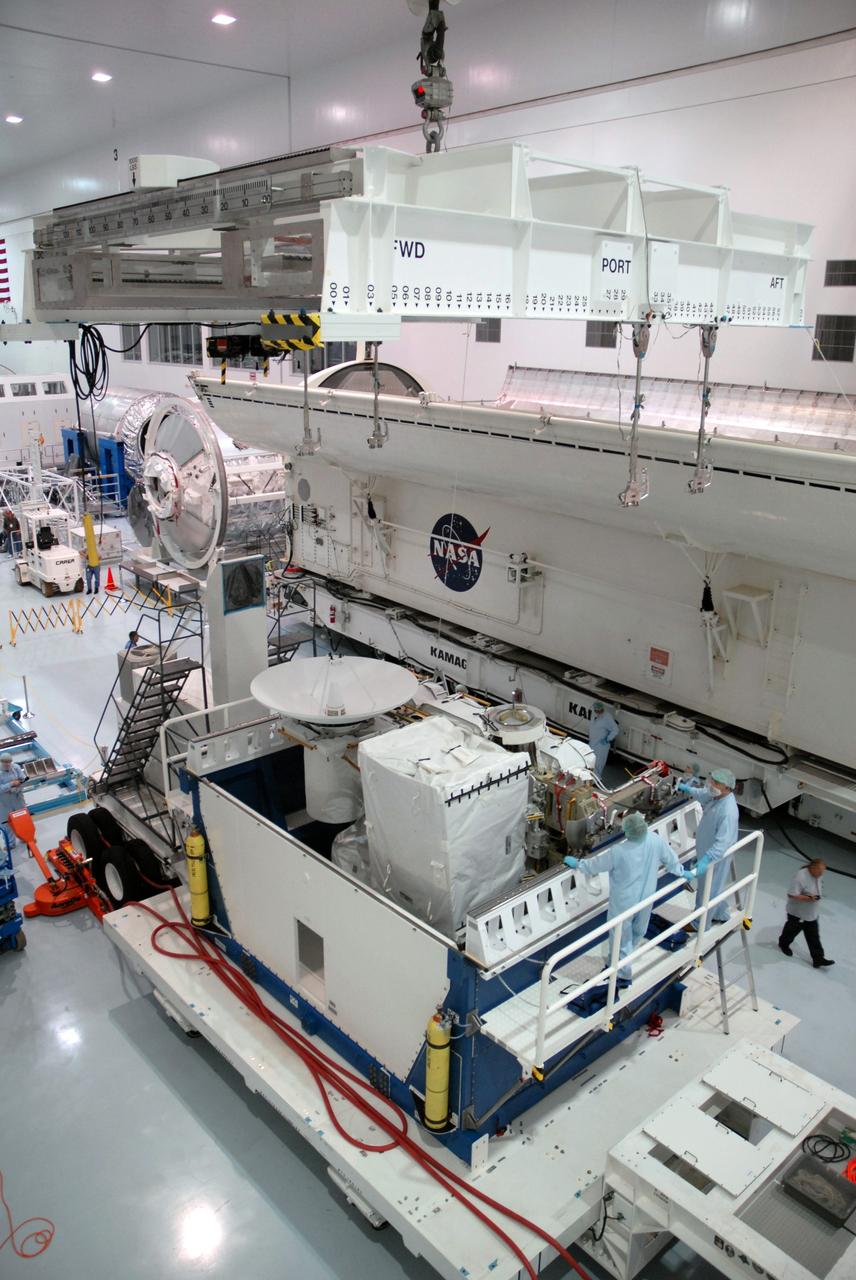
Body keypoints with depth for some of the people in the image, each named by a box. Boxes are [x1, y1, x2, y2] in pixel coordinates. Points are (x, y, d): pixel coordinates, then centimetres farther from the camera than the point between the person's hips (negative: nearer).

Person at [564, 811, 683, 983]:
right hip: (645, 897, 5)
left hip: (624, 902, -5)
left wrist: (577, 864, 2)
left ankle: (623, 975, 29)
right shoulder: (656, 840, -21)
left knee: (621, 937, 15)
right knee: (639, 931, 29)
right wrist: (680, 872, 18)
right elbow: (670, 858, -2)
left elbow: (597, 864, -16)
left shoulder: (618, 851, -32)